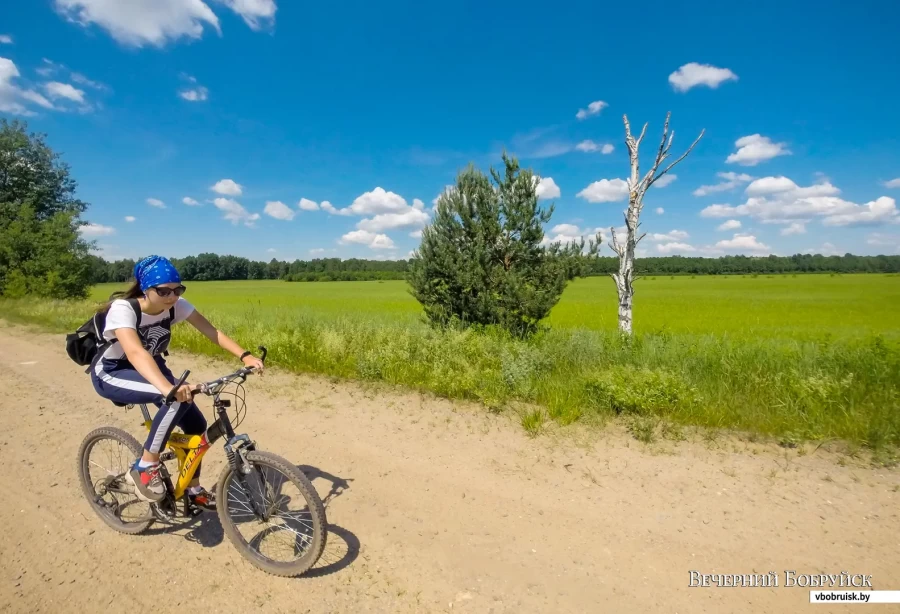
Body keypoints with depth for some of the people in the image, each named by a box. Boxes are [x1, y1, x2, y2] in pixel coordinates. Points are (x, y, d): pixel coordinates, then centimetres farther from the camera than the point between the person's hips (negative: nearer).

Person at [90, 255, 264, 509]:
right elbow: (135, 353, -47)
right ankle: (144, 468, -16)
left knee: (196, 425, -5)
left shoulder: (177, 305, -17)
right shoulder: (122, 308, -32)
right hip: (111, 374, -6)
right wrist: (168, 387, -64)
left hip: (151, 367, 6)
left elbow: (211, 331, -23)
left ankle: (193, 490, 17)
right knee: (177, 398, -34)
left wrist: (245, 356, -38)